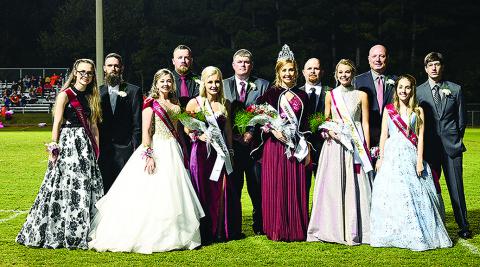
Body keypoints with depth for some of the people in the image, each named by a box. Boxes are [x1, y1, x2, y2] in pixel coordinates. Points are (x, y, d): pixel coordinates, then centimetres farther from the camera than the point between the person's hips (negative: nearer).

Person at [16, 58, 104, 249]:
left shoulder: (91, 96, 15)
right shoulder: (65, 95, -4)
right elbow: (57, 123, -7)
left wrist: (96, 147, 8)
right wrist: (54, 148, -12)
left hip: (86, 145, 7)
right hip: (68, 142, -7)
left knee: (90, 187, 6)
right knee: (67, 186, -6)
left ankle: (83, 232, 14)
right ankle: (66, 234, 3)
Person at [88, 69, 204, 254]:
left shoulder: (175, 104, 14)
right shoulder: (151, 103, -5)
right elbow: (145, 131, -12)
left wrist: (182, 153, 15)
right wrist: (149, 155, -20)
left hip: (173, 152, 7)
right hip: (155, 150, -6)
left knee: (171, 194, 8)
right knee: (150, 194, -6)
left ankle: (170, 235, 18)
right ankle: (148, 237, 1)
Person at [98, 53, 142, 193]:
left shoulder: (133, 91, 3)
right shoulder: (98, 92, 11)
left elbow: (137, 123, 0)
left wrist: (136, 148, -7)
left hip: (125, 149, -2)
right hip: (103, 149, 2)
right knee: (105, 188, 3)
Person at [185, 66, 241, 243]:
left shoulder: (225, 104, 10)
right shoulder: (194, 103, -2)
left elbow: (228, 129, 14)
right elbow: (186, 128, 4)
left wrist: (230, 152, 12)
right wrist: (198, 135, -13)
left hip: (221, 153, 3)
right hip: (201, 152, -3)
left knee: (222, 191, 0)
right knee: (203, 191, 0)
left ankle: (221, 231, 11)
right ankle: (204, 233, 8)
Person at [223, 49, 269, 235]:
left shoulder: (262, 85, 9)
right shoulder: (223, 85, 11)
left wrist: (252, 132, -10)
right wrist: (235, 135, -6)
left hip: (254, 141, 0)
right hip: (231, 143, 1)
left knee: (257, 187, 1)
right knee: (233, 186, 3)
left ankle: (259, 226, 11)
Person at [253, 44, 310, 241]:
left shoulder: (302, 96, 12)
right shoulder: (270, 93, 1)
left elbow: (305, 125, 13)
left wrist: (307, 149, 8)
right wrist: (273, 130, -17)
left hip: (297, 147, 3)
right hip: (275, 145, -3)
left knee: (296, 188, 4)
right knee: (276, 187, -2)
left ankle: (296, 229, 12)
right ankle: (277, 230, 6)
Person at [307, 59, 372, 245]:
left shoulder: (361, 95, 5)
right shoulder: (330, 95, 9)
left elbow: (365, 123, 4)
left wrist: (367, 150, -1)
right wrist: (329, 130, -7)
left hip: (356, 144, -1)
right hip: (334, 144, 1)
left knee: (355, 186, -3)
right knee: (333, 186, -1)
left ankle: (354, 230, 3)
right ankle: (334, 229, 7)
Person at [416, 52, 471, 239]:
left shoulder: (455, 89, 7)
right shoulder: (418, 92, 5)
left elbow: (462, 118, 11)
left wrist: (456, 139, 9)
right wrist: (421, 144, 5)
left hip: (452, 146, 0)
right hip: (429, 147, 0)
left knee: (456, 187, 0)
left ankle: (463, 226, 8)